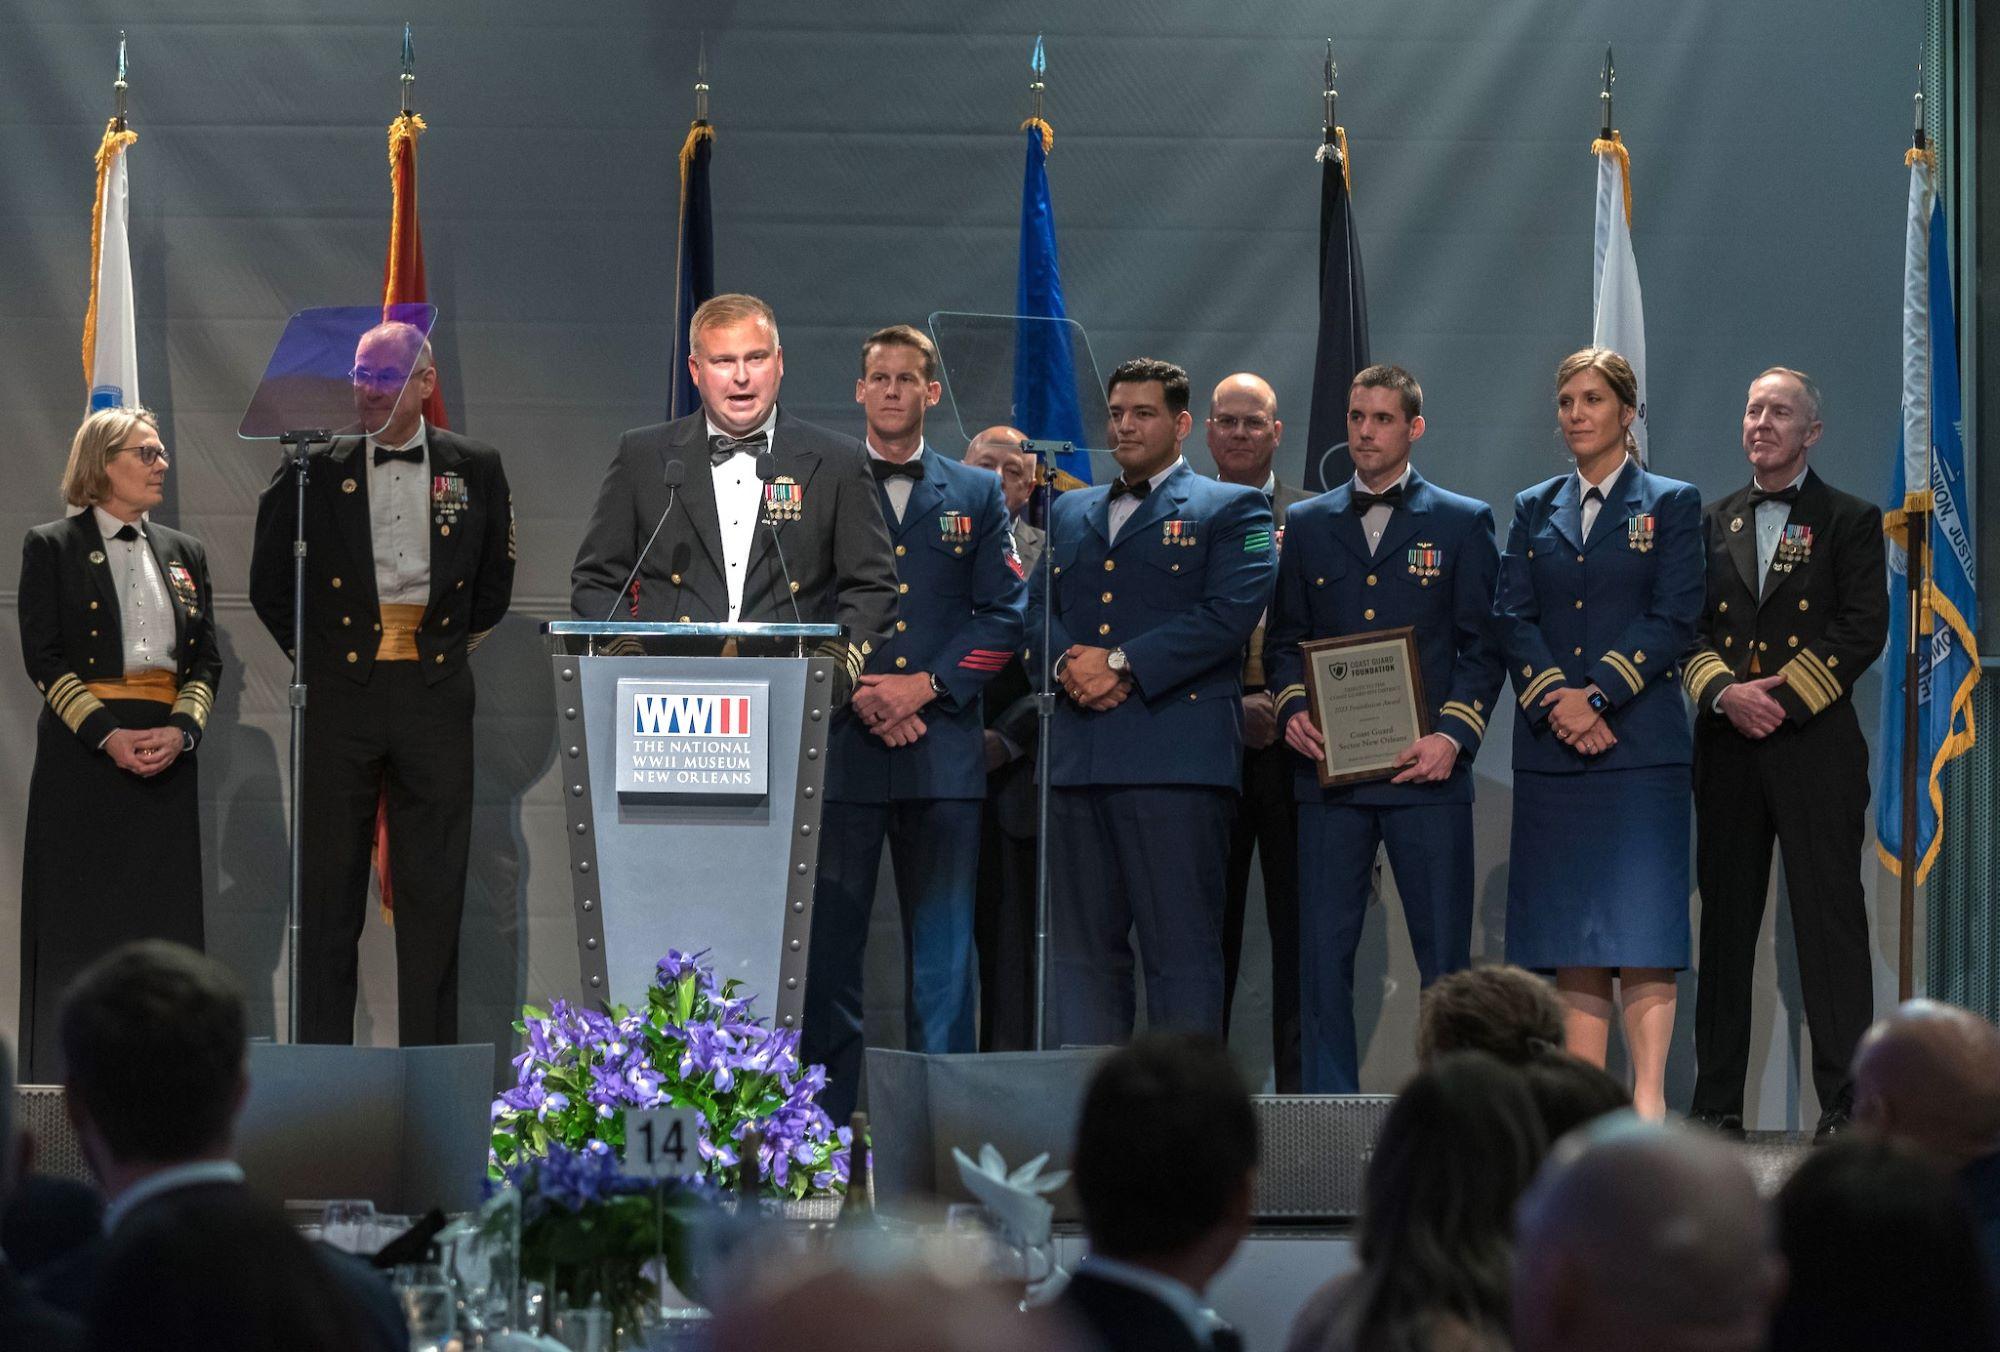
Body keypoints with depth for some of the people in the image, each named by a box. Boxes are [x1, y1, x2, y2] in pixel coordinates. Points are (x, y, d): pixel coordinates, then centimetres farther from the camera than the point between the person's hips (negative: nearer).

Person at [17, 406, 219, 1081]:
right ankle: (67, 1071, 1)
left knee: (163, 909, 0)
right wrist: (108, 735, -16)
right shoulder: (52, 547, 2)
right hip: (81, 749, -4)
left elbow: (206, 658, 12)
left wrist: (181, 730, -7)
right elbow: (43, 657, -5)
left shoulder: (184, 552, 15)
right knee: (79, 913, -3)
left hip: (168, 752, 4)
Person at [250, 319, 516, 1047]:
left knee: (433, 885, 3)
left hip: (435, 693, 1)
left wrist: (459, 643, 11)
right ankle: (320, 1059, 7)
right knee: (329, 883, 2)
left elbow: (495, 578, 16)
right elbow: (269, 579, 10)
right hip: (340, 689, -1)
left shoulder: (475, 468, 6)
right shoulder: (317, 468, 2)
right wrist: (308, 649, 7)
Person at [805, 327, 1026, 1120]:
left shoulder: (976, 496, 12)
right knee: (828, 943, 0)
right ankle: (824, 1121, 4)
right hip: (838, 746, 0)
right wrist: (858, 695, -8)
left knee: (943, 949, 0)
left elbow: (1004, 614, 6)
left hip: (943, 749, 1)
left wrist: (927, 686, -7)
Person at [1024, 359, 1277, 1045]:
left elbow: (1230, 614, -8)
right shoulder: (1069, 513, 24)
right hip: (1077, 754, 5)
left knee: (1182, 948, -7)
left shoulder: (1230, 510, 6)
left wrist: (1121, 665, -12)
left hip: (1175, 755, -5)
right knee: (1082, 946, 5)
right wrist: (1068, 661, -7)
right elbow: (1037, 610, 16)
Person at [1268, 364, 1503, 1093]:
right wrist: (1293, 710, -2)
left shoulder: (1462, 523, 8)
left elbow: (1483, 645, 3)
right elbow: (1284, 639, 17)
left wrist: (1453, 735, -10)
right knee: (1323, 950, 0)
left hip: (1426, 768, -2)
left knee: (1444, 954, -2)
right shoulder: (1309, 525, 15)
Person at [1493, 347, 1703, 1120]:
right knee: (1571, 936, 1)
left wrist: (1598, 696, -14)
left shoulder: (1671, 505, 6)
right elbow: (1513, 619, 6)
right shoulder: (1534, 511, 15)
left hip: (1639, 741, -4)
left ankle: (1648, 1099, -11)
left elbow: (1674, 620, -4)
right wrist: (1554, 700, -11)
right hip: (1550, 750, 4)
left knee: (1641, 924, -9)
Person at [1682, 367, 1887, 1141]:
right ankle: (1716, 1102, 8)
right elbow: (1688, 627, 10)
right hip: (1728, 749, 4)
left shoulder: (1849, 522, 5)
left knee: (1830, 923, -5)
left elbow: (1864, 628, -4)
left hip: (1816, 747, -4)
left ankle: (1844, 1103, -3)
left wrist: (1783, 698, -12)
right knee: (1724, 923, 5)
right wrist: (1724, 692, -9)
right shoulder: (1712, 524, 16)